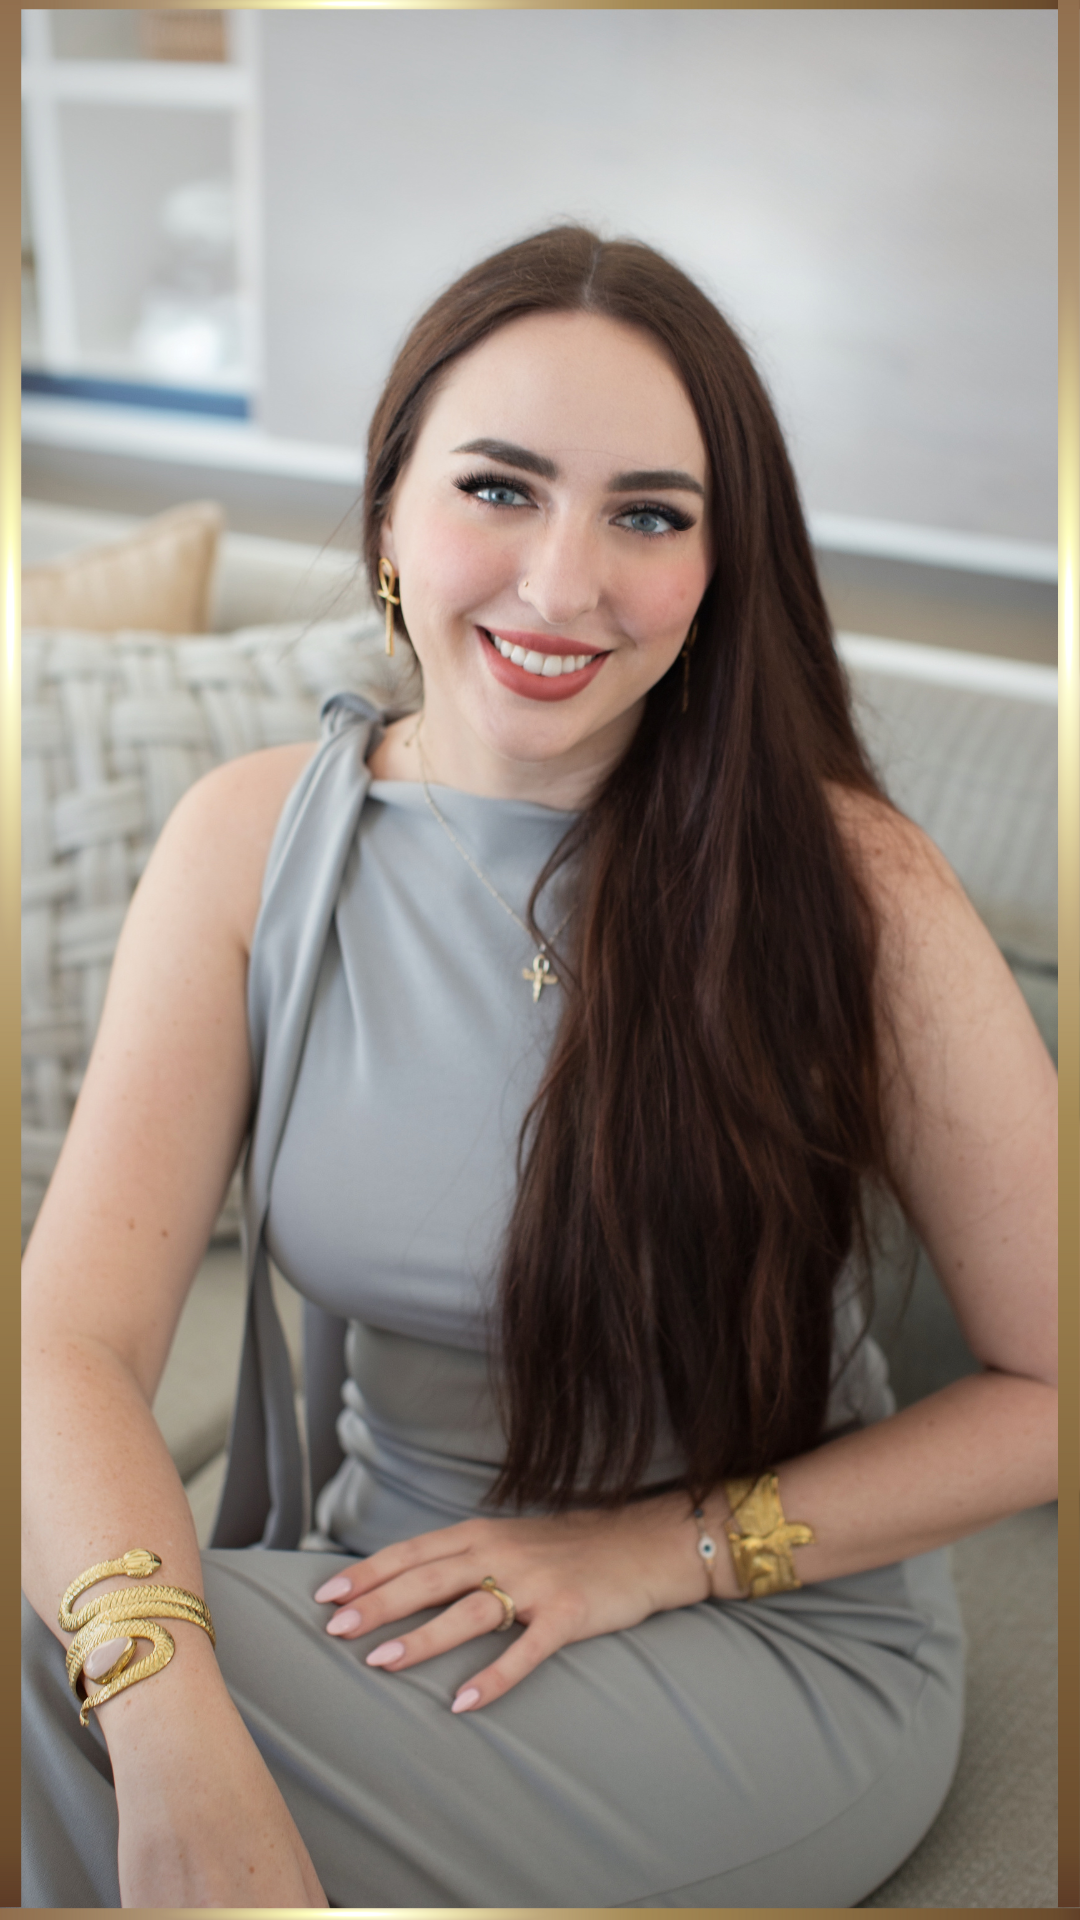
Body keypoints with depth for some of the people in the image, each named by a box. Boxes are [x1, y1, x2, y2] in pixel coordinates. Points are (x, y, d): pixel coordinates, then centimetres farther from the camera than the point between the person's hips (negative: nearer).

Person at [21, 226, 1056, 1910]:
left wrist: (662, 1547, -16)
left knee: (39, 1670, -24)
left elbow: (1050, 1381, -9)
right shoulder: (251, 840, -7)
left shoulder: (844, 884, -16)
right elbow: (72, 1339, -16)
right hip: (393, 1601, 3)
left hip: (783, 1648, -3)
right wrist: (175, 1736, -33)